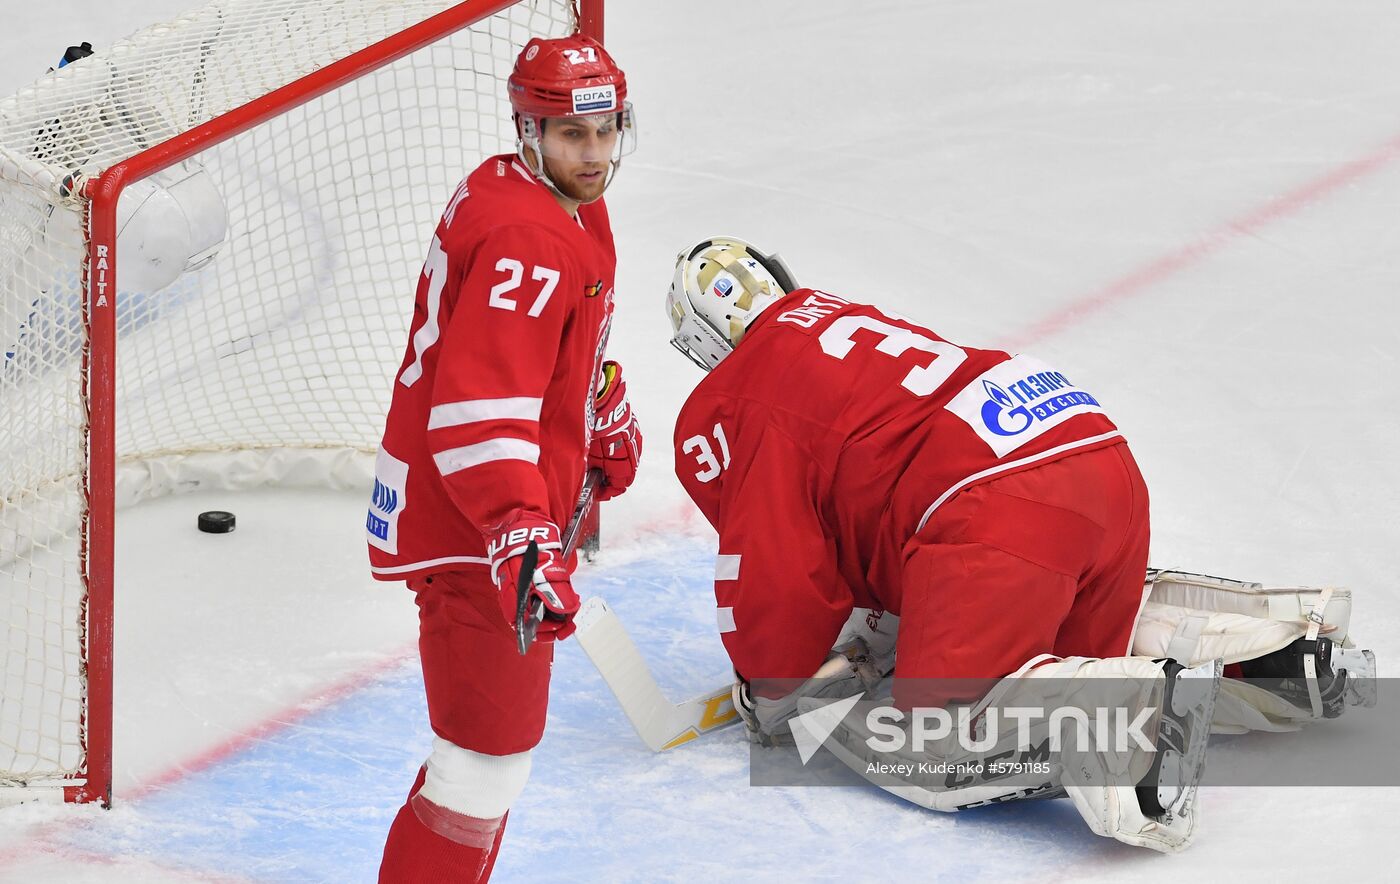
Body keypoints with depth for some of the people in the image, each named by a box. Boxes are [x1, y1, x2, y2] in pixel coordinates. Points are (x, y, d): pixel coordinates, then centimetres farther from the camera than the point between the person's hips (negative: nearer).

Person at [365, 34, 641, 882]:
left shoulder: (573, 204, 7)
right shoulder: (529, 241, -26)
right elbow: (479, 412, -35)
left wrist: (608, 416, 36)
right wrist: (522, 538, -43)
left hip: (515, 510, 11)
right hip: (472, 527, -11)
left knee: (503, 716, 25)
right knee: (496, 747, -7)